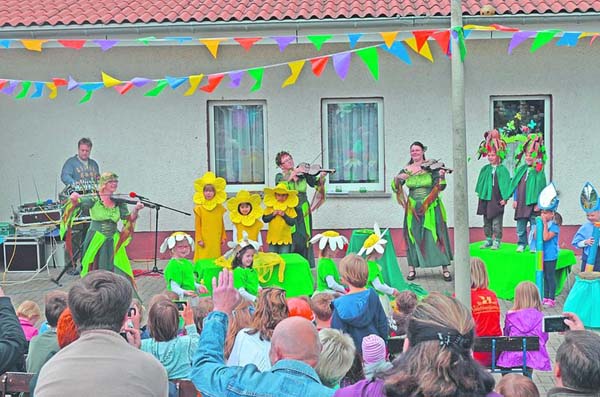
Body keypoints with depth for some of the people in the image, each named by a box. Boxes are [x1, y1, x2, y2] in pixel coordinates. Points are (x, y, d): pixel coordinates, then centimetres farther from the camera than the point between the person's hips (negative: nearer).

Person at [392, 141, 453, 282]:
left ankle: (445, 269, 1)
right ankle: (412, 269, 10)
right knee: (413, 237, 4)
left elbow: (440, 186, -4)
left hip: (431, 208, -2)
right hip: (413, 209, 2)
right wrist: (397, 178, -15)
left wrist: (441, 176, -22)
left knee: (436, 236, -3)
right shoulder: (406, 170, 6)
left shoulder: (431, 167, -2)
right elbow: (395, 187, 5)